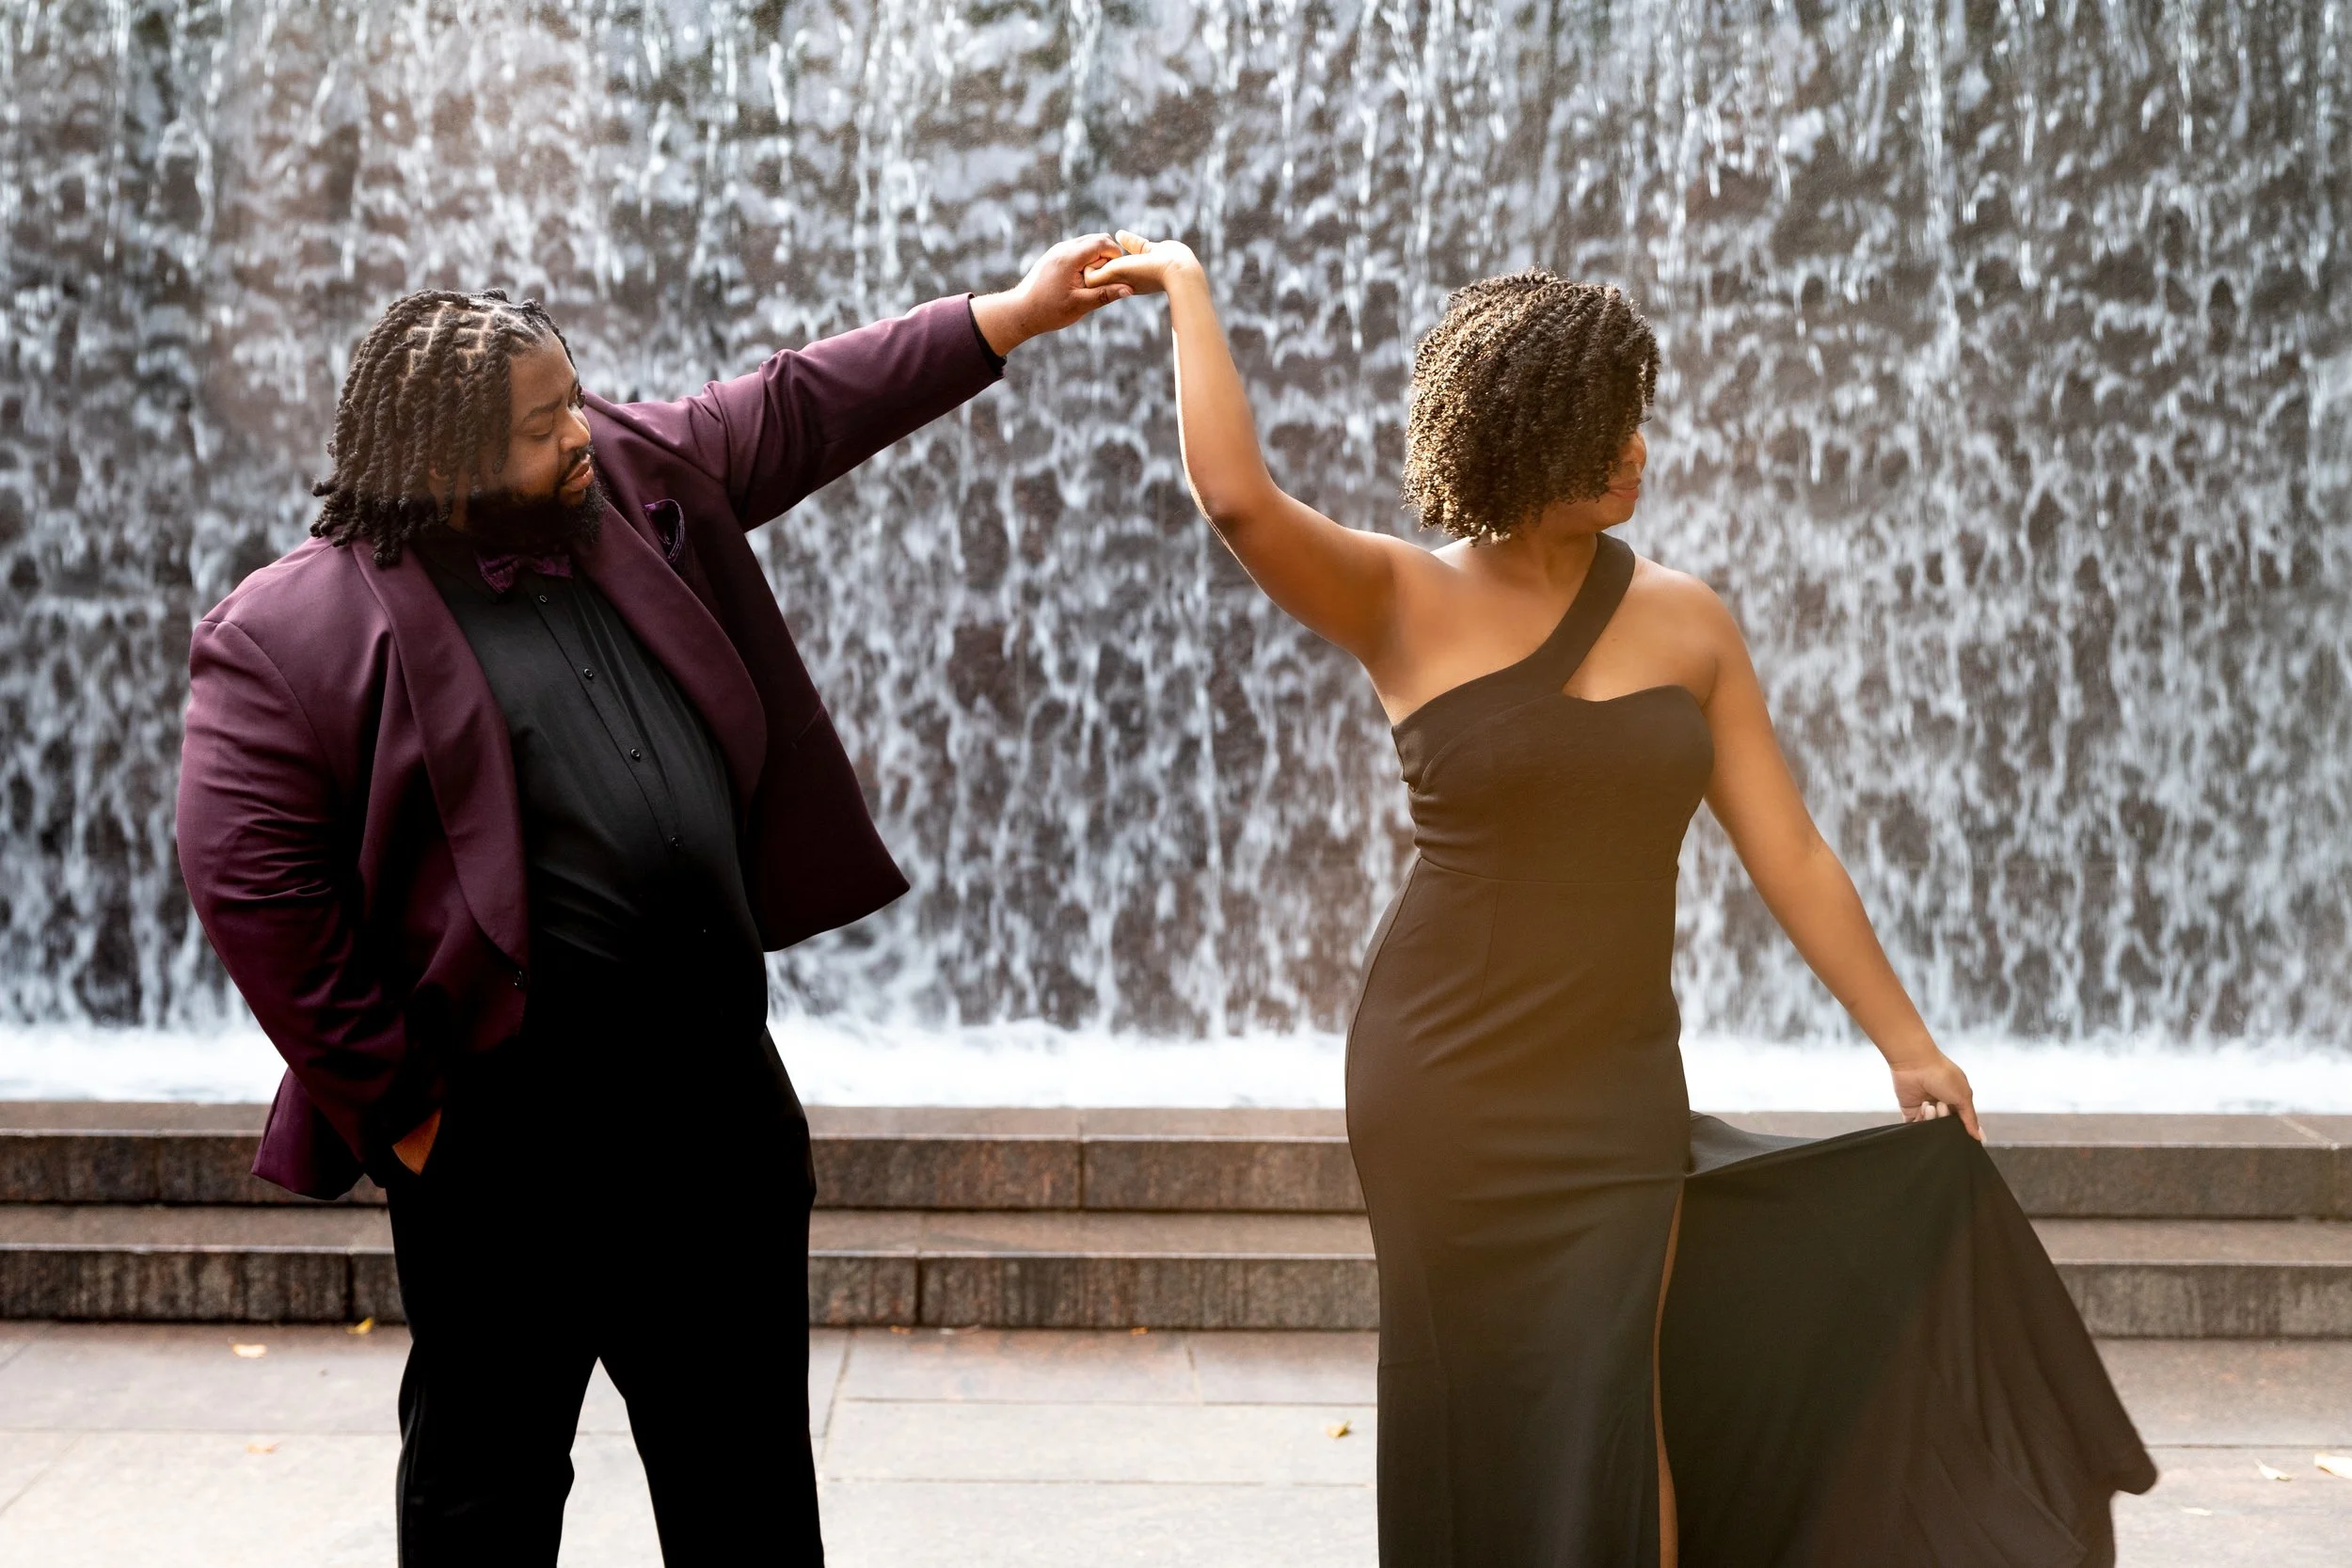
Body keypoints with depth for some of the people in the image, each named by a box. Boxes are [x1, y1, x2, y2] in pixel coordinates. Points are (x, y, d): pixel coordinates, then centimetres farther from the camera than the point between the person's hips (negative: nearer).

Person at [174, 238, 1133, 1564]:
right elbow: (251, 882, -14)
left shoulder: (634, 483, 7)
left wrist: (1015, 312, 13)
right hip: (506, 1140, -6)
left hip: (721, 1097, 6)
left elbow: (808, 406, 15)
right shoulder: (299, 632, -11)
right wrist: (392, 1098, -14)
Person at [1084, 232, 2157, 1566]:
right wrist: (1190, 291, -13)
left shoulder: (1686, 620, 2)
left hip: (1617, 1089, 2)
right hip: (1442, 1085, -1)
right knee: (1473, 1418, 9)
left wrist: (1909, 1044, 5)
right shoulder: (1404, 605, -5)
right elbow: (1238, 497, -22)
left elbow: (1790, 855, 4)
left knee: (1603, 1406, -4)